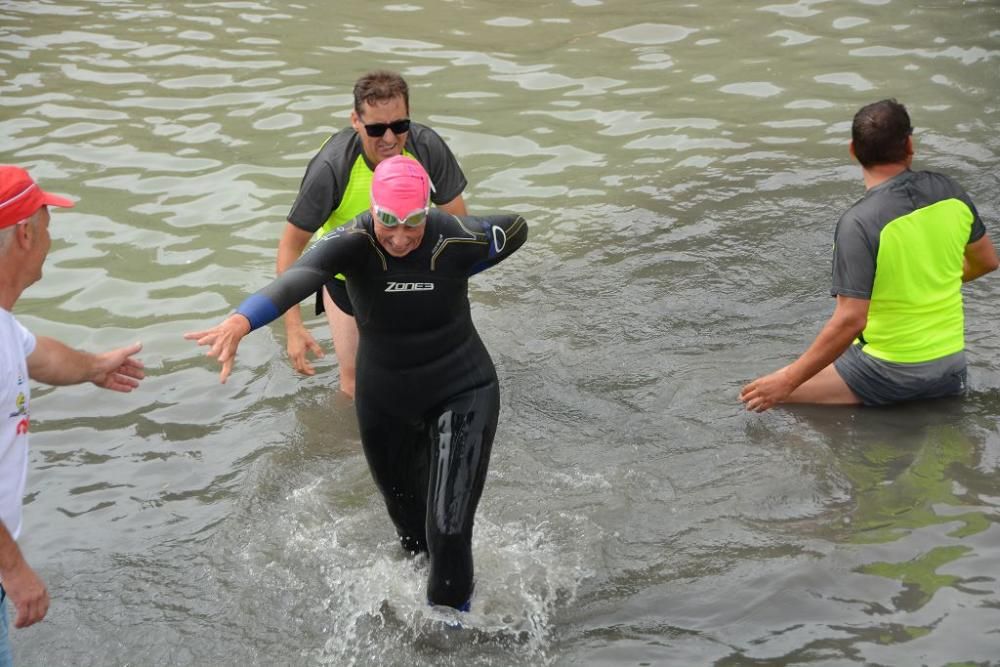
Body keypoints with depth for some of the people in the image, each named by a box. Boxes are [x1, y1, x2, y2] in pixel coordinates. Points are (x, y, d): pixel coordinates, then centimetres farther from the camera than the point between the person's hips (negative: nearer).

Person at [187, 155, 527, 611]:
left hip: (462, 392, -2)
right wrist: (239, 322, -68)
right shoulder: (352, 243, -26)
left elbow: (515, 229, 0)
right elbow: (299, 277, -49)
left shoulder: (457, 240, -23)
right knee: (405, 513, 24)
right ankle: (418, 572, 57)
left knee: (448, 529, -9)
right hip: (384, 400, 2)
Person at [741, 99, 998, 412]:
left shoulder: (860, 223, -22)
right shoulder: (950, 193, -3)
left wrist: (789, 379, -20)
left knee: (776, 396, 3)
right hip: (951, 369, 6)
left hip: (890, 372, -6)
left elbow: (850, 320, -26)